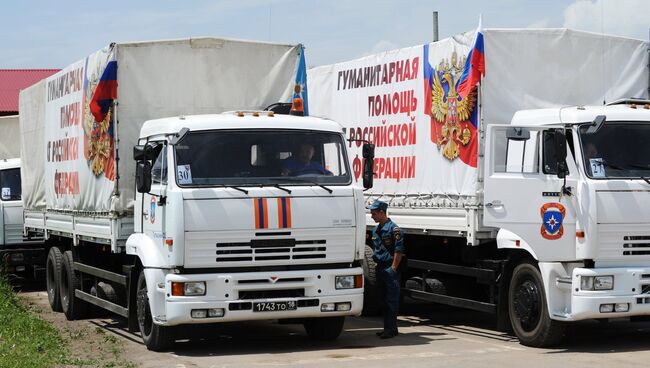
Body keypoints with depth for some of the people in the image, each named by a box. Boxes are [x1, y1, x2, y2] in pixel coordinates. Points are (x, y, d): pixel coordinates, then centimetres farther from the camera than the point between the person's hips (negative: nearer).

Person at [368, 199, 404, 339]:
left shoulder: (393, 229, -10)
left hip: (390, 268, -9)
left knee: (392, 300, -7)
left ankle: (391, 329, -7)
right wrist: (377, 265, 17)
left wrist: (393, 268, -17)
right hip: (380, 268, 9)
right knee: (383, 299, 11)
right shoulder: (375, 230, 16)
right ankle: (387, 327, 17)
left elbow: (399, 250, -14)